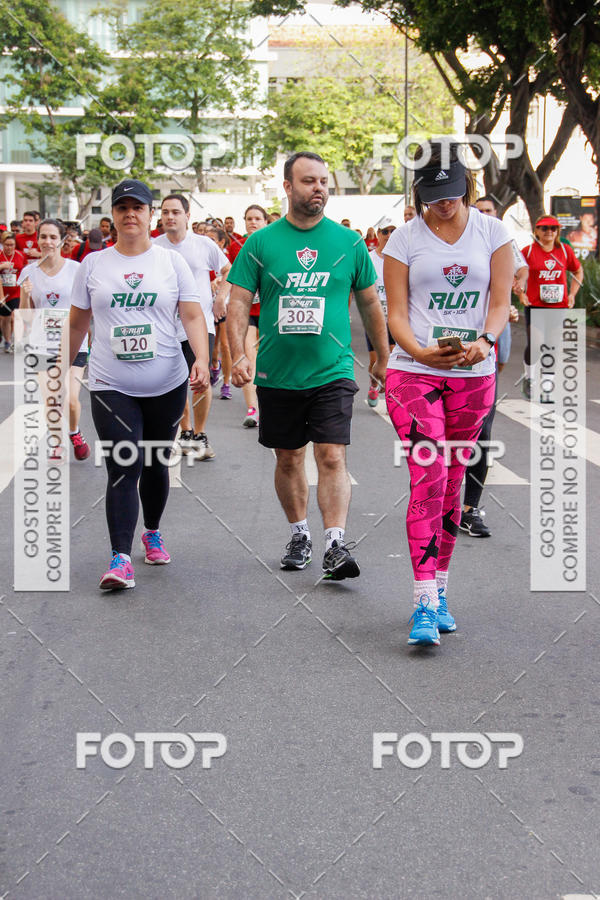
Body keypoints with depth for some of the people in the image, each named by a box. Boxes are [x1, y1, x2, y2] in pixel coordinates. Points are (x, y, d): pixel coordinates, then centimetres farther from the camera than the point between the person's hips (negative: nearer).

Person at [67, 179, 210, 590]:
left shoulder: (173, 262, 2)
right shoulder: (93, 264, 5)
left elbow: (193, 316, -4)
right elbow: (78, 323, 13)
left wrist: (202, 359, -20)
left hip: (167, 384, 1)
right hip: (112, 386, -1)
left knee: (155, 464, 14)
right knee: (123, 468, -12)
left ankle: (153, 533, 37)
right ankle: (121, 559, -15)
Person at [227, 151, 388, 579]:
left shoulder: (349, 242, 3)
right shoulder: (260, 243, 1)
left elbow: (370, 303, 12)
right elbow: (239, 303, -1)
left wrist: (383, 359, 16)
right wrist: (239, 355, -15)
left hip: (332, 371, -1)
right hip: (277, 374, 1)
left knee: (332, 457, -12)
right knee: (288, 459, 12)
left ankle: (336, 545, -13)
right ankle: (300, 535, 28)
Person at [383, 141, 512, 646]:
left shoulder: (492, 232, 6)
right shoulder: (405, 239, 2)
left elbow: (500, 302, 2)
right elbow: (396, 313, -1)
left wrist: (484, 341, -19)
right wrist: (420, 351, -21)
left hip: (473, 377, 2)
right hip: (414, 373, -2)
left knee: (452, 484, 8)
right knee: (428, 480, -13)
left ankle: (438, 594, 19)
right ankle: (425, 604, -13)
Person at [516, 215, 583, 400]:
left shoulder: (565, 250, 5)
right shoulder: (528, 251, -2)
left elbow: (578, 271, 18)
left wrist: (572, 294, 9)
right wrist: (520, 293, -2)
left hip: (560, 307, 3)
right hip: (535, 306, -2)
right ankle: (529, 380, 16)